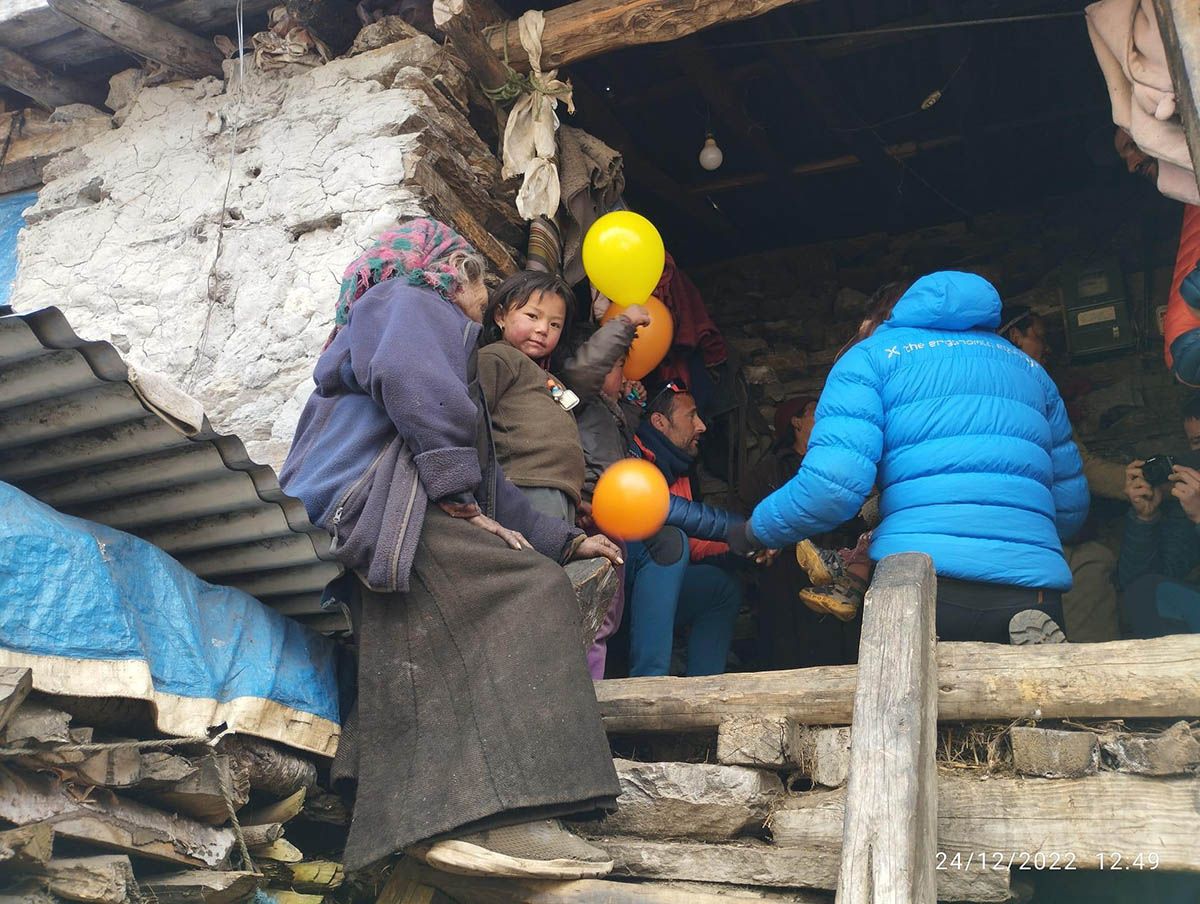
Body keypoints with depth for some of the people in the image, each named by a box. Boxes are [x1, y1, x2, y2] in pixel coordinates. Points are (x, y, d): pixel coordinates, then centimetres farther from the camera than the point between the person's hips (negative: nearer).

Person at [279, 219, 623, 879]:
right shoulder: (410, 301, 12)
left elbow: (485, 480, 35)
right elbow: (411, 378, -14)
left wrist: (564, 542, 30)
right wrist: (458, 497, -14)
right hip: (369, 504, -9)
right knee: (528, 591, -24)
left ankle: (443, 821, -24)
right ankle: (493, 817, -36)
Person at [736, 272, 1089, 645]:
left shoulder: (869, 355, 11)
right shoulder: (1027, 365, 26)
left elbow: (833, 484, -6)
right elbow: (1071, 506, 25)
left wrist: (755, 532, 11)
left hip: (918, 582, -4)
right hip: (1033, 586, 4)